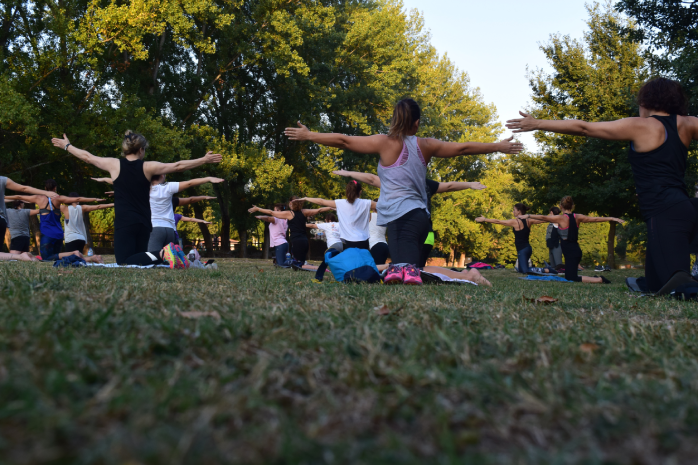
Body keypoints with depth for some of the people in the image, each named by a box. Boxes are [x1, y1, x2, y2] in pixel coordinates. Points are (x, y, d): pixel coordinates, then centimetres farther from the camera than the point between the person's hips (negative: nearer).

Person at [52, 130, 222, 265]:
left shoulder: (114, 164, -1)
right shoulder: (148, 167, 0)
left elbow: (87, 157, 13)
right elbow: (178, 166, 3)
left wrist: (67, 146, 30)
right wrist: (204, 160, 10)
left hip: (124, 223, -3)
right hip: (144, 223, 3)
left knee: (125, 263, -6)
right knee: (137, 258, 16)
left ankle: (160, 254, -31)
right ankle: (164, 254, -14)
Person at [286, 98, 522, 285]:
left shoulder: (385, 142, 0)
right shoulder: (426, 146, 11)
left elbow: (344, 141, 1)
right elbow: (463, 148, 18)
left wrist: (308, 135, 11)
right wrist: (499, 146, 30)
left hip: (400, 217, -4)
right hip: (420, 215, 4)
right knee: (409, 269, 3)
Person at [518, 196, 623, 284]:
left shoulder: (561, 218, -10)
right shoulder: (577, 217, 7)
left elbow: (543, 217, -9)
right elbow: (595, 219, 13)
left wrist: (528, 216, -1)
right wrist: (613, 219, 23)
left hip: (570, 252, -8)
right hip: (576, 250, 8)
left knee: (572, 279, -7)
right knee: (569, 277, 18)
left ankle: (599, 280, -13)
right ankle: (596, 278, 12)